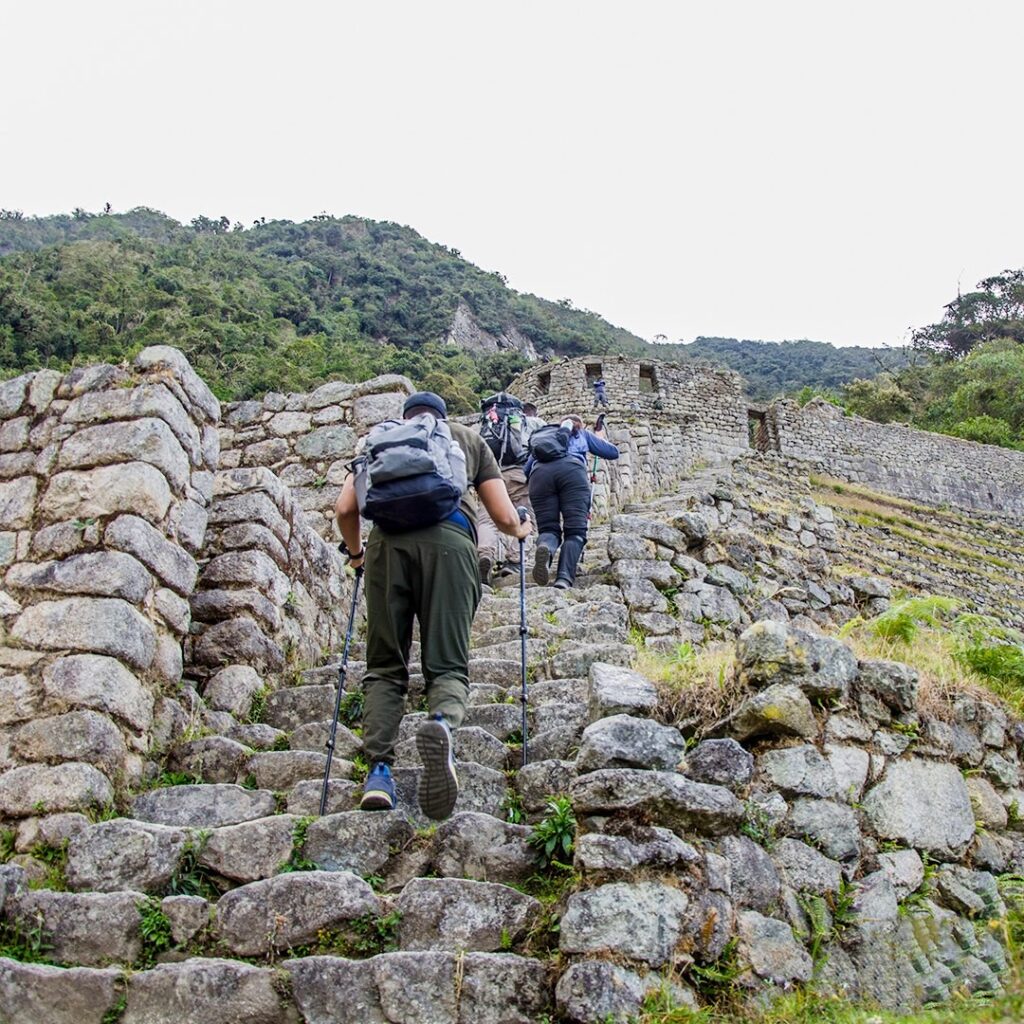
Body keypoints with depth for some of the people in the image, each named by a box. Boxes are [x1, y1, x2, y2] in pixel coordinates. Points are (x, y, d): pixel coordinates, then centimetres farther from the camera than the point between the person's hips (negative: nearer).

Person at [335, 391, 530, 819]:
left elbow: (345, 509, 19)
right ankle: (442, 723, -32)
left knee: (385, 665, 8)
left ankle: (379, 768, -10)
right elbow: (504, 517, 21)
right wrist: (520, 530, 45)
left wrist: (356, 551, 38)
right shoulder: (468, 437, 30)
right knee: (447, 665, 0)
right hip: (449, 537, -1)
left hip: (388, 538, 1)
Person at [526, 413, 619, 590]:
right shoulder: (583, 434, 36)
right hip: (572, 469, -2)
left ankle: (545, 548, -35)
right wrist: (600, 439, 57)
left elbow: (527, 468, 32)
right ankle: (564, 578, -32)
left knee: (548, 528, 3)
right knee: (575, 531, -6)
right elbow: (613, 452, 37)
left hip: (540, 472, 2)